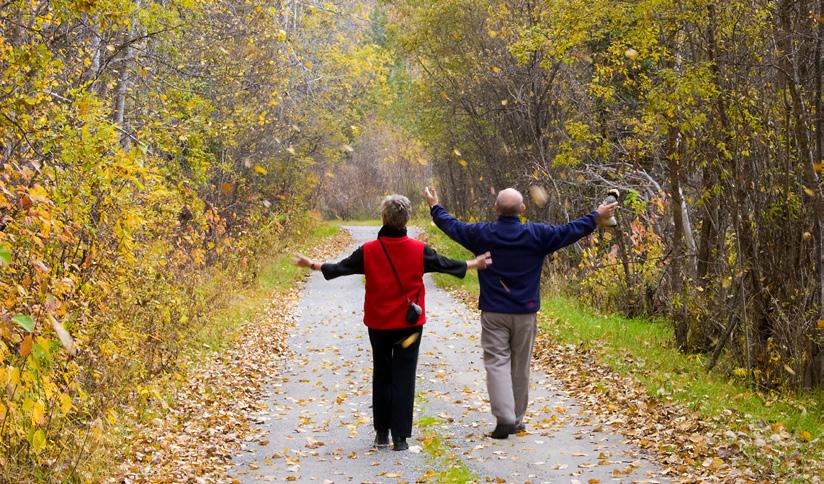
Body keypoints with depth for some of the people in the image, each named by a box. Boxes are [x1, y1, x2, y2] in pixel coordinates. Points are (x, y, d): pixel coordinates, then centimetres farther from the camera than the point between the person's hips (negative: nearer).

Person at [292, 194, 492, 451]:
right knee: (404, 379, 3)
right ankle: (400, 437, 1)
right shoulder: (419, 250, -9)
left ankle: (381, 434, 18)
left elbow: (339, 268, -1)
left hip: (378, 325, 1)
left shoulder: (368, 251, -9)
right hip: (410, 325, -1)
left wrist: (311, 264, 14)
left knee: (381, 377, 15)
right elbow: (448, 265, 3)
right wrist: (476, 264, 19)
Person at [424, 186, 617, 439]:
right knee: (520, 366, 10)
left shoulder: (482, 234, -4)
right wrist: (596, 218, 21)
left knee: (497, 363, -1)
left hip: (493, 313, -1)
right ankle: (517, 419, 19)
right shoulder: (536, 234, -5)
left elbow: (452, 225, 12)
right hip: (525, 313, 1)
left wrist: (435, 207, 31)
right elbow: (568, 231, 6)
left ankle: (504, 417, -15)